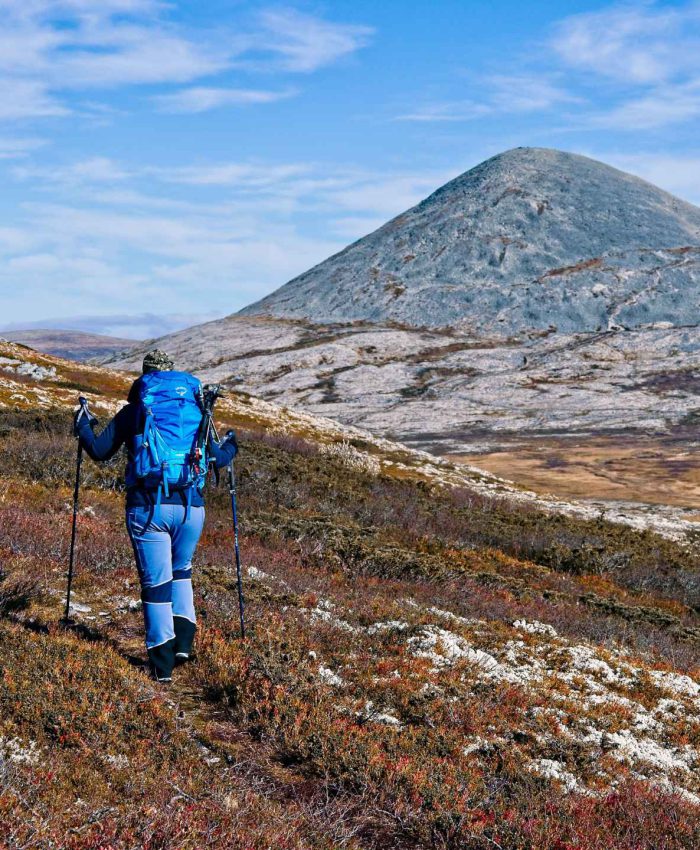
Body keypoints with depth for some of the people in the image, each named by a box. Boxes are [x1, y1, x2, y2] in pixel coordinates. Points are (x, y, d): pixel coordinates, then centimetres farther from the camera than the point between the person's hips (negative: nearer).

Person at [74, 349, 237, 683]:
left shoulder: (133, 411, 5)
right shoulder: (195, 410, 11)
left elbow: (99, 451, 10)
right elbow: (218, 458, 17)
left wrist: (82, 426, 30)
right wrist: (230, 445, 41)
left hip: (148, 508, -2)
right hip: (191, 507, 2)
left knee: (155, 581, 5)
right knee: (181, 571, 25)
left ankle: (163, 664, 6)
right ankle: (182, 642, 14)